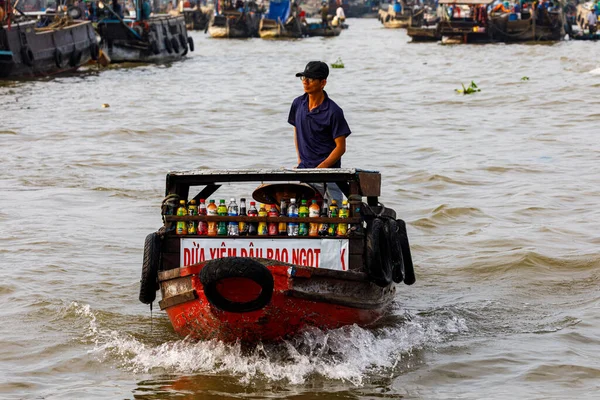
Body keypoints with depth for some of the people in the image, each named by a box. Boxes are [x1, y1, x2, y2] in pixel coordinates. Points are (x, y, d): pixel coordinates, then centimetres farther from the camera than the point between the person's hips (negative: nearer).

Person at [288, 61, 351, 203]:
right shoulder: (298, 104, 6)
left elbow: (341, 147, -10)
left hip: (328, 171, -5)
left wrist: (320, 168, -18)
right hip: (304, 170, 5)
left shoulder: (333, 111, -12)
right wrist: (300, 159, 11)